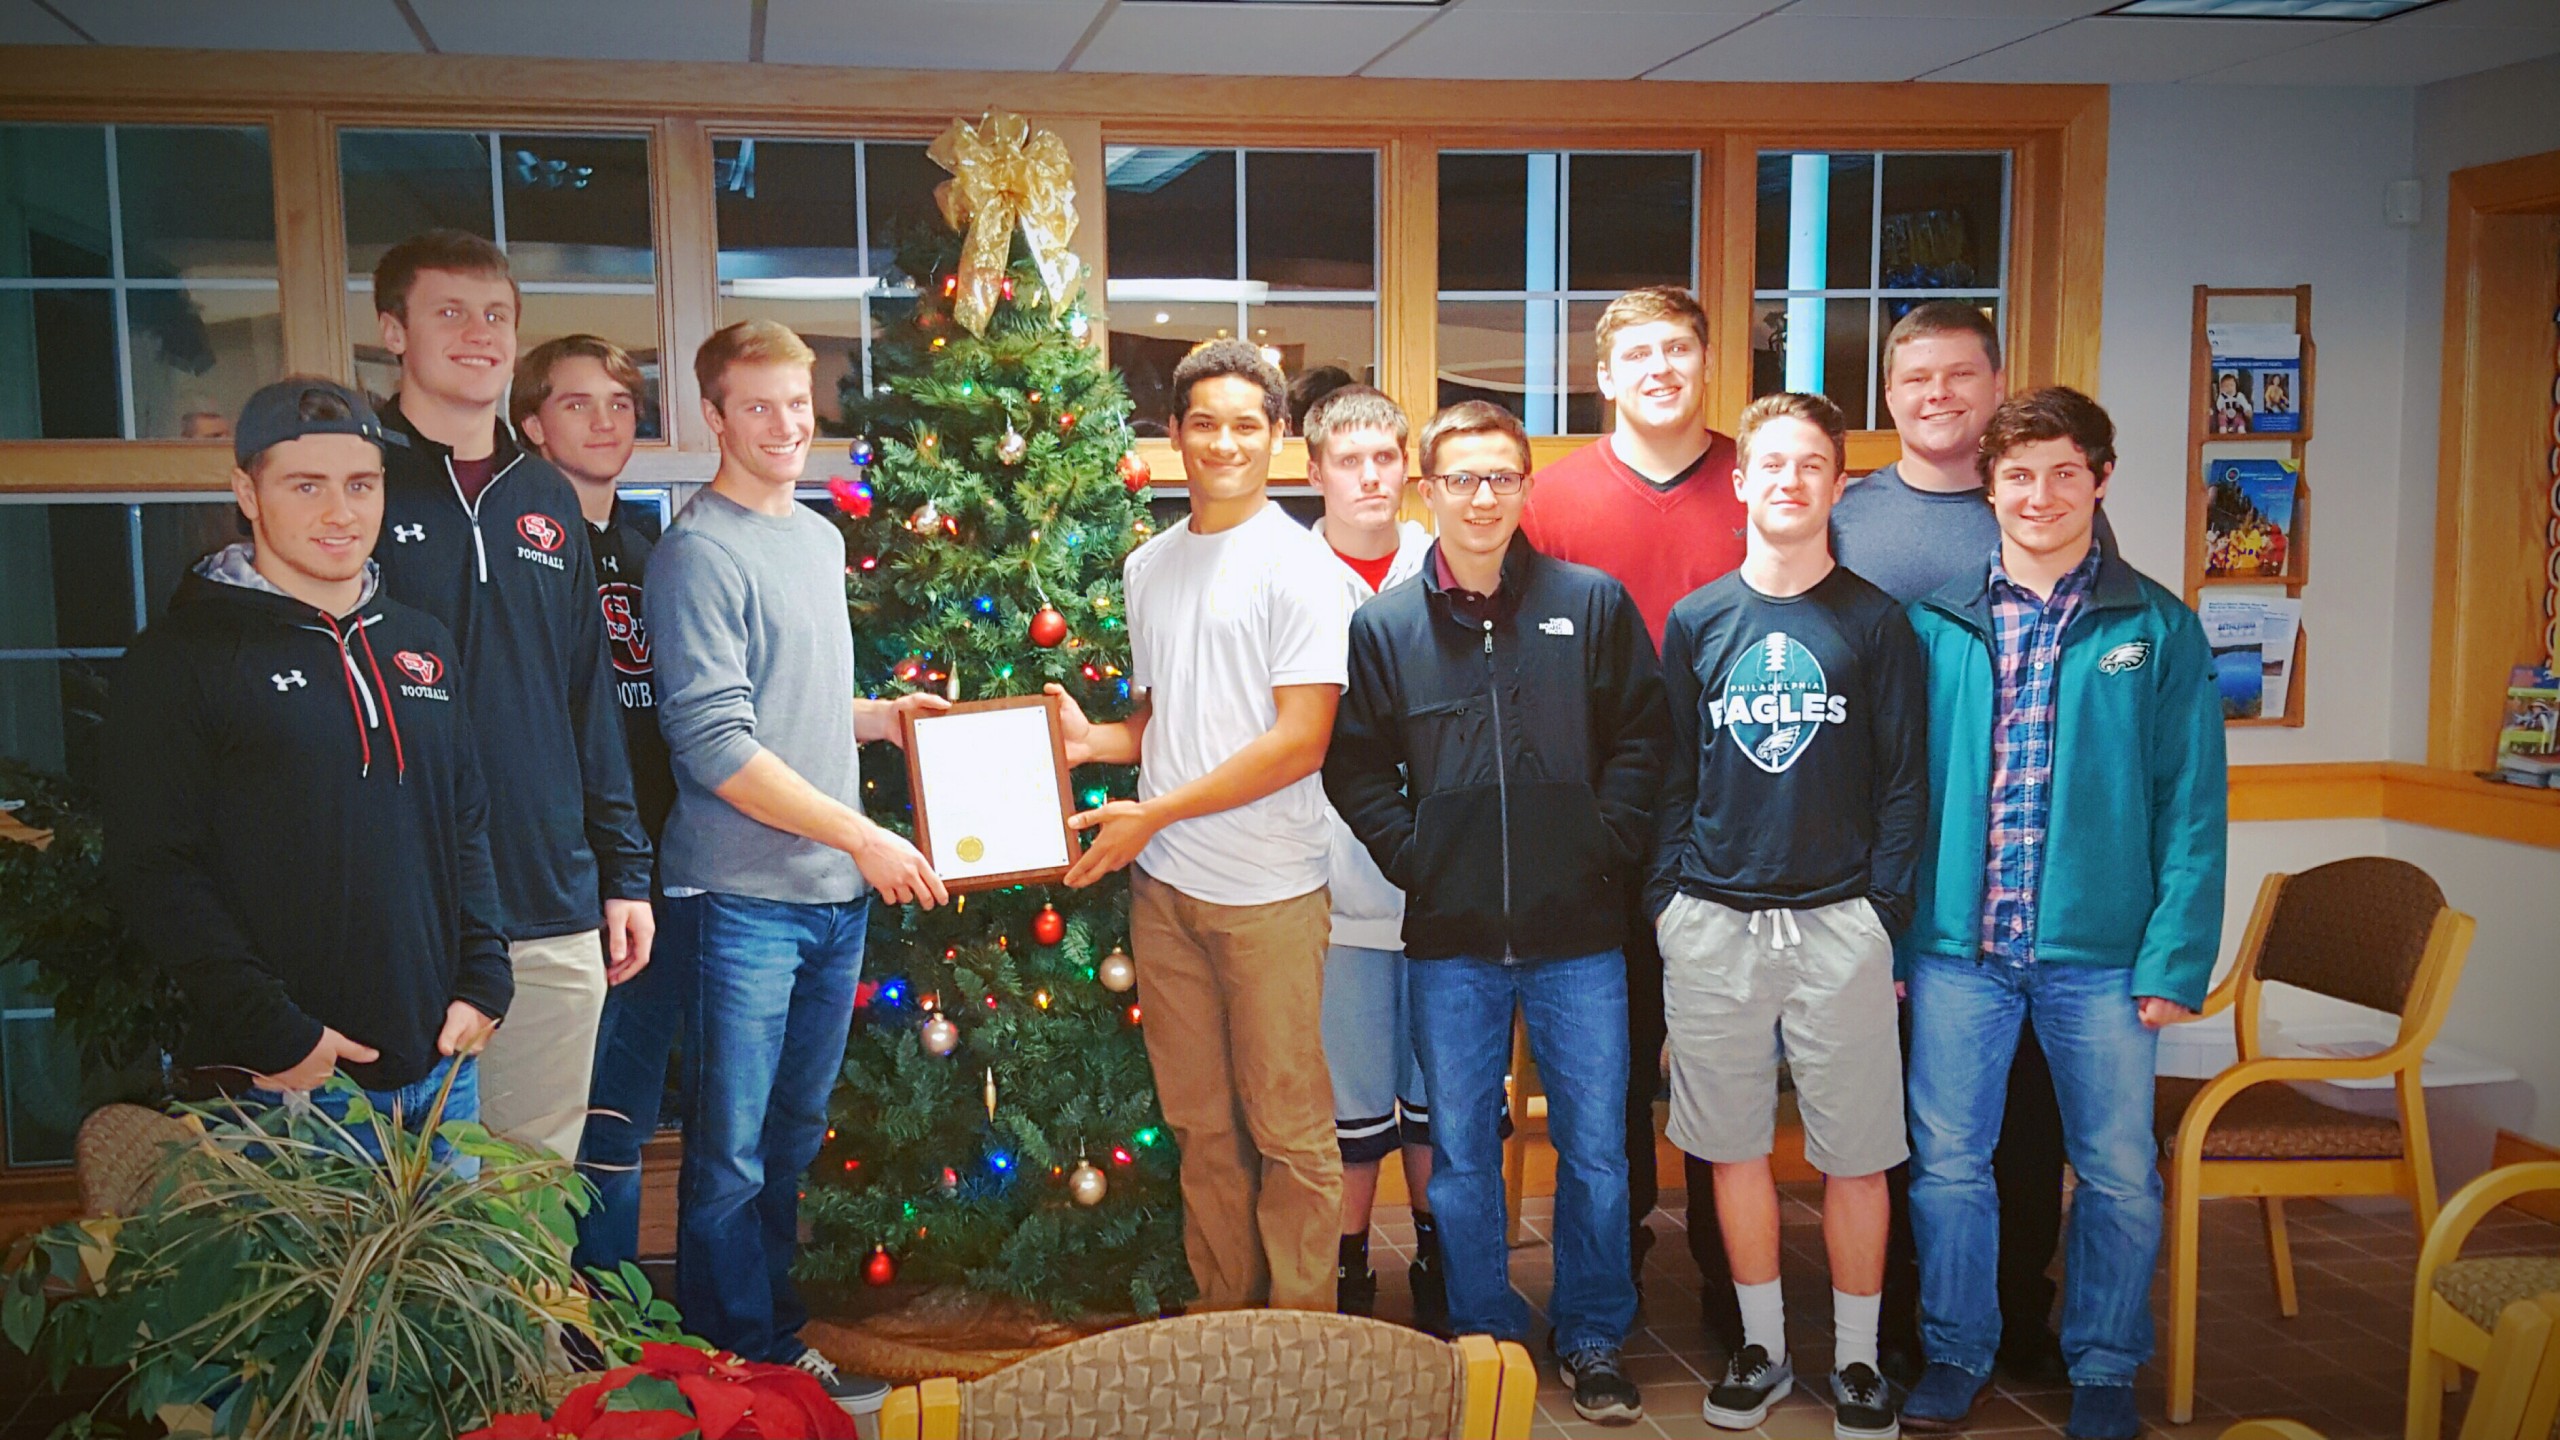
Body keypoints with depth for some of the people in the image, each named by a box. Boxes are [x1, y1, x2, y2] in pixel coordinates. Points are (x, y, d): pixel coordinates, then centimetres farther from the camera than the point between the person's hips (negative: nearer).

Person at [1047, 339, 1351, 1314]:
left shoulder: (1298, 565, -7)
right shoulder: (1148, 567, 14)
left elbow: (1300, 740, -14)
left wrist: (1154, 814, -14)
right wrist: (1090, 739, 0)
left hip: (1267, 891, -6)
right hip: (1162, 884, 6)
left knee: (1288, 1125, 2)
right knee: (1201, 1124, 14)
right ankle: (1222, 1318, 27)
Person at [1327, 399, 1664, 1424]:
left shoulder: (1594, 603, 2)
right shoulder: (1383, 626, 4)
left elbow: (1642, 736, 5)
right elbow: (1353, 765, 7)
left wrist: (1607, 845, -4)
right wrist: (1413, 857, -3)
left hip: (1577, 932, -1)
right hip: (1450, 939, 1)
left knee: (1595, 1152, 7)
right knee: (1460, 1157, 11)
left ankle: (1593, 1340, 25)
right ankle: (1484, 1338, 28)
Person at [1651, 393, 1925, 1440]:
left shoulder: (1875, 623, 3)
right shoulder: (1696, 622, 8)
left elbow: (1904, 782, 2)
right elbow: (1672, 776, 10)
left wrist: (1885, 915, -5)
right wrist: (1667, 900, 2)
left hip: (1840, 921, -2)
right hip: (1714, 923, 2)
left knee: (1854, 1154, 4)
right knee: (1736, 1147, 9)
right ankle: (1762, 1348, 24)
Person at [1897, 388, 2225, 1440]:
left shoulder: (2160, 629, 2)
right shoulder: (1935, 626, 5)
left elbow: (2191, 806, -1)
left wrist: (2177, 957, -7)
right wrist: (1888, 939, 0)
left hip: (2101, 950, -1)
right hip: (1957, 947, 1)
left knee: (2118, 1174, 9)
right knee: (1946, 1160, 9)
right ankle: (1955, 1354, 27)